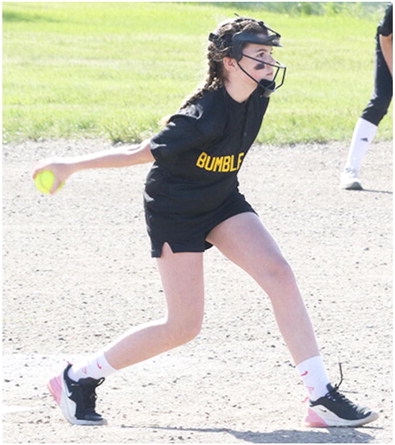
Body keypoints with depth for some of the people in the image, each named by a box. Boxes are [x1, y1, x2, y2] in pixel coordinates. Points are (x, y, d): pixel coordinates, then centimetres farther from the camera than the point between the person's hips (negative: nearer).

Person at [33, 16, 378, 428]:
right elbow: (142, 152, -22)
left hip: (222, 203, 7)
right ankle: (78, 378, 10)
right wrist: (72, 165, -20)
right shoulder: (204, 116, -30)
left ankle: (321, 398, -11)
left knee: (279, 275, -11)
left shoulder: (258, 97, -7)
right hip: (174, 210, -7)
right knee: (184, 325, -6)